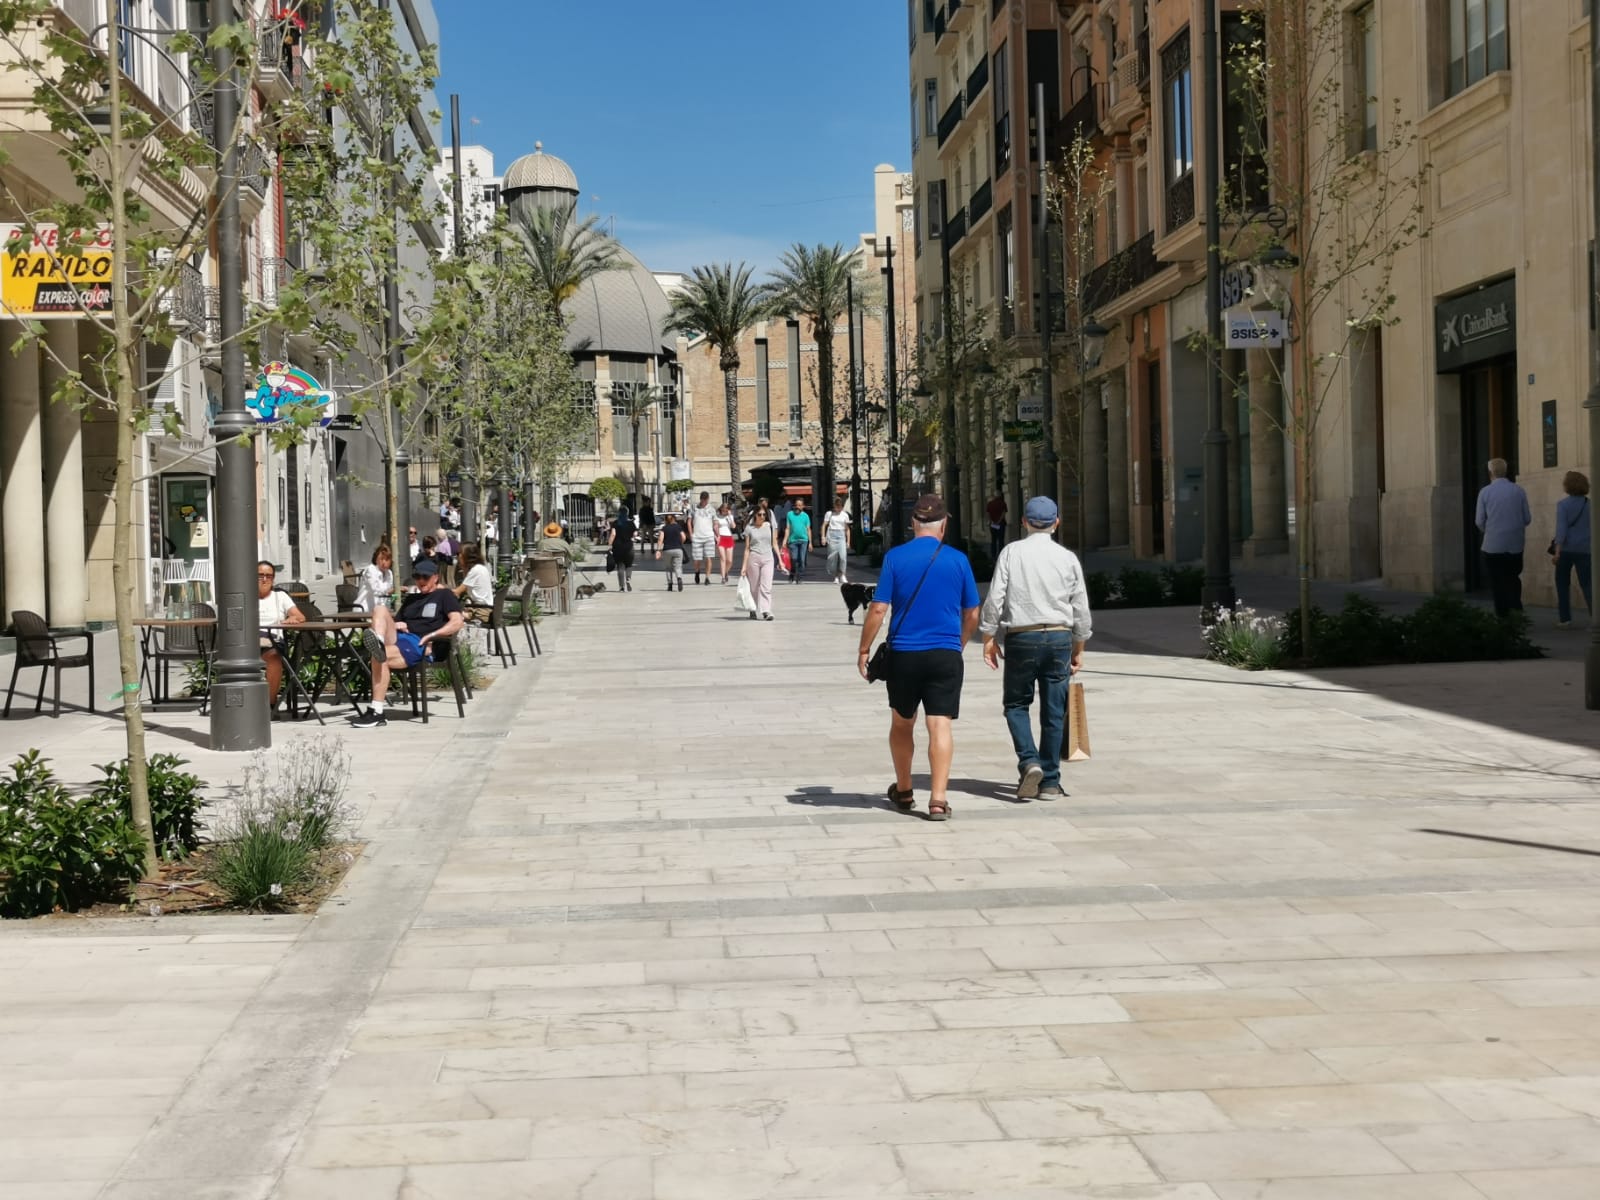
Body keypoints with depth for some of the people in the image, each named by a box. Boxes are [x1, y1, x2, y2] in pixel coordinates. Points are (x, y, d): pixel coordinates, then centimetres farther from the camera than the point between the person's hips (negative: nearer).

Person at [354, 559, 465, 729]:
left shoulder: (444, 595, 12)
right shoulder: (411, 598, 33)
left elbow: (457, 622, -3)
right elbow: (397, 620, 34)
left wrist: (432, 635, -14)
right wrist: (394, 625, 8)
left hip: (420, 645, -7)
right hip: (398, 637, 7)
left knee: (379, 658, -32)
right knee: (381, 611, -16)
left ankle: (377, 713, -32)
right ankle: (378, 642, -47)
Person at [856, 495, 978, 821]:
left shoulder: (895, 558, -4)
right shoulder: (957, 560, -1)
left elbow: (878, 609, -7)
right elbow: (972, 615, 6)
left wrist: (864, 650, 2)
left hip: (904, 654, 0)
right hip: (946, 655, 0)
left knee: (902, 724, 17)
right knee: (940, 725, -2)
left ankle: (903, 792, 30)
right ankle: (938, 799, -10)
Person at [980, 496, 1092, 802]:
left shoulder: (1011, 553, -2)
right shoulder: (1068, 558, 3)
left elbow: (995, 598, -6)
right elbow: (1081, 608, 6)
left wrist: (989, 638, 4)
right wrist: (1078, 649, 16)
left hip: (1021, 637, -2)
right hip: (1059, 637, 2)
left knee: (1016, 703, 13)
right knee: (1054, 711, 8)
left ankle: (1029, 761, -9)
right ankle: (1050, 781, 11)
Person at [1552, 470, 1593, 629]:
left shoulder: (1563, 504, -7)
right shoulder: (1590, 504, 4)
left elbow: (1561, 528, -15)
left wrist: (1557, 552, -18)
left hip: (1566, 549, -2)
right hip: (1585, 550, 3)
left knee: (1563, 583, 11)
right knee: (1587, 584, 2)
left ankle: (1565, 619, 11)